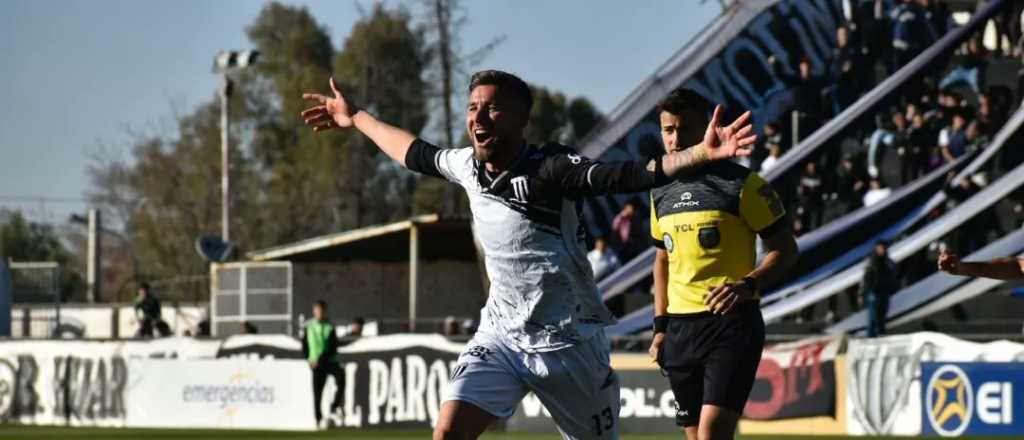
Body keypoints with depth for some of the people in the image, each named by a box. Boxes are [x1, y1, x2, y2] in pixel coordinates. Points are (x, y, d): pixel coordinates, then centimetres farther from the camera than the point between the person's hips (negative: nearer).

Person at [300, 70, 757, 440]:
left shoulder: (549, 168, -18)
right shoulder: (466, 166, 2)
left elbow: (628, 175, -32)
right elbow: (415, 152, 24)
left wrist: (701, 154, -47)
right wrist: (355, 117, 37)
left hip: (567, 342, -5)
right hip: (500, 337, 5)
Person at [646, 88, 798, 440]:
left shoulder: (742, 185, -7)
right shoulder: (661, 193, 12)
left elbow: (785, 249, -5)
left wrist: (749, 284, -23)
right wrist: (661, 326, 17)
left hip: (732, 323, -6)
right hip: (681, 329, 6)